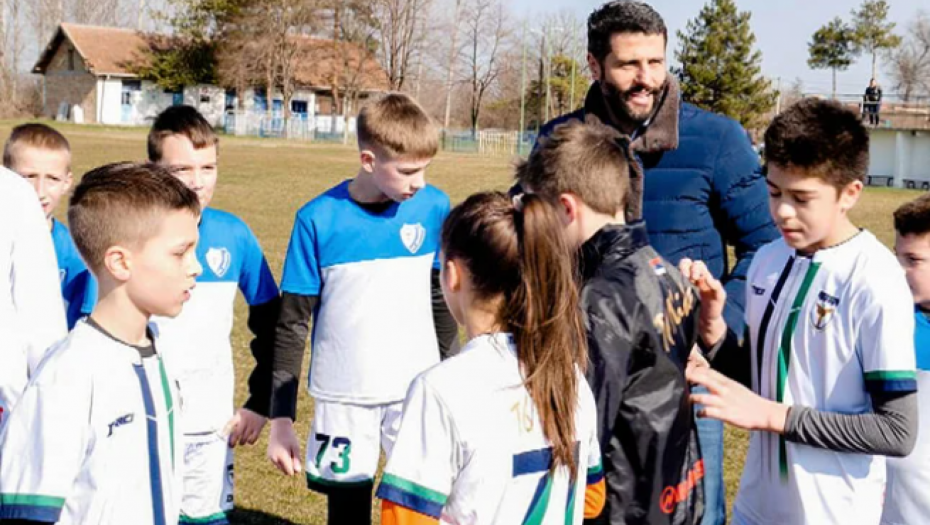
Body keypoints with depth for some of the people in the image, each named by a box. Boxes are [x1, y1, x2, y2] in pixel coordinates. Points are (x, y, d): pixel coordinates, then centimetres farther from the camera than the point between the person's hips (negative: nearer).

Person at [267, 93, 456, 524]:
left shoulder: (433, 208, -4)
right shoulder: (319, 220, -9)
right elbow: (291, 326, -4)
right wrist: (281, 416, -5)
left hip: (418, 391, 1)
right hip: (344, 397, -1)